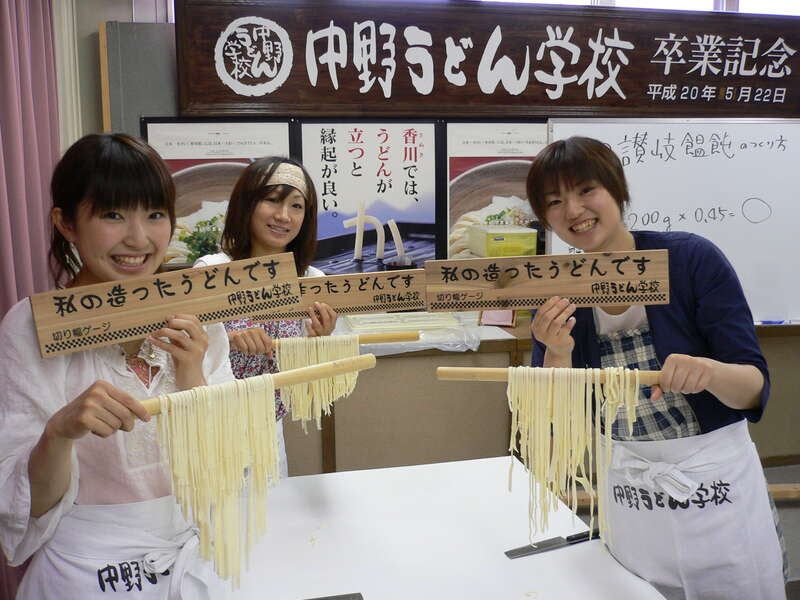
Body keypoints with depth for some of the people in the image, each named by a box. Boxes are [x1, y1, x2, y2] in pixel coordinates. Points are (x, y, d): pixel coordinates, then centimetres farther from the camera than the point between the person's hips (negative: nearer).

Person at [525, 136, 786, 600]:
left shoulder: (692, 258, -16)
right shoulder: (556, 293, -6)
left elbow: (756, 388, -14)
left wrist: (709, 371, -36)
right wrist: (557, 353, -24)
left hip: (716, 481, -2)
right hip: (628, 494, 3)